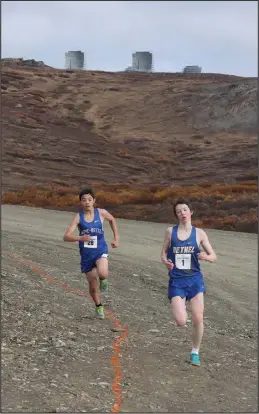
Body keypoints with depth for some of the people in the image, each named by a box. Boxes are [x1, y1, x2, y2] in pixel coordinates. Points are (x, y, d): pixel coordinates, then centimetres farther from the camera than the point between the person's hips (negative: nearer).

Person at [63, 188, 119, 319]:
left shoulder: (101, 213, -7)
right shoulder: (78, 217, -11)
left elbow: (112, 220, 17)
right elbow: (66, 237, -18)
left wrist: (116, 238, 12)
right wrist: (80, 238, -37)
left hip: (100, 251, -1)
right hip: (86, 255, 1)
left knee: (102, 274, -32)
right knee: (92, 286, 11)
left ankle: (103, 280, 6)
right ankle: (99, 306, 40)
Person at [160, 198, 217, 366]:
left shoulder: (199, 233, 0)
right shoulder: (170, 231, 1)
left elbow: (214, 256, 2)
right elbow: (164, 253, 10)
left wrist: (206, 256, -21)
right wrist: (166, 262, -12)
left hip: (195, 279, 1)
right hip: (176, 281, 0)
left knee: (198, 319, -5)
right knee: (181, 322, -12)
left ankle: (195, 352, 18)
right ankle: (181, 306, 26)